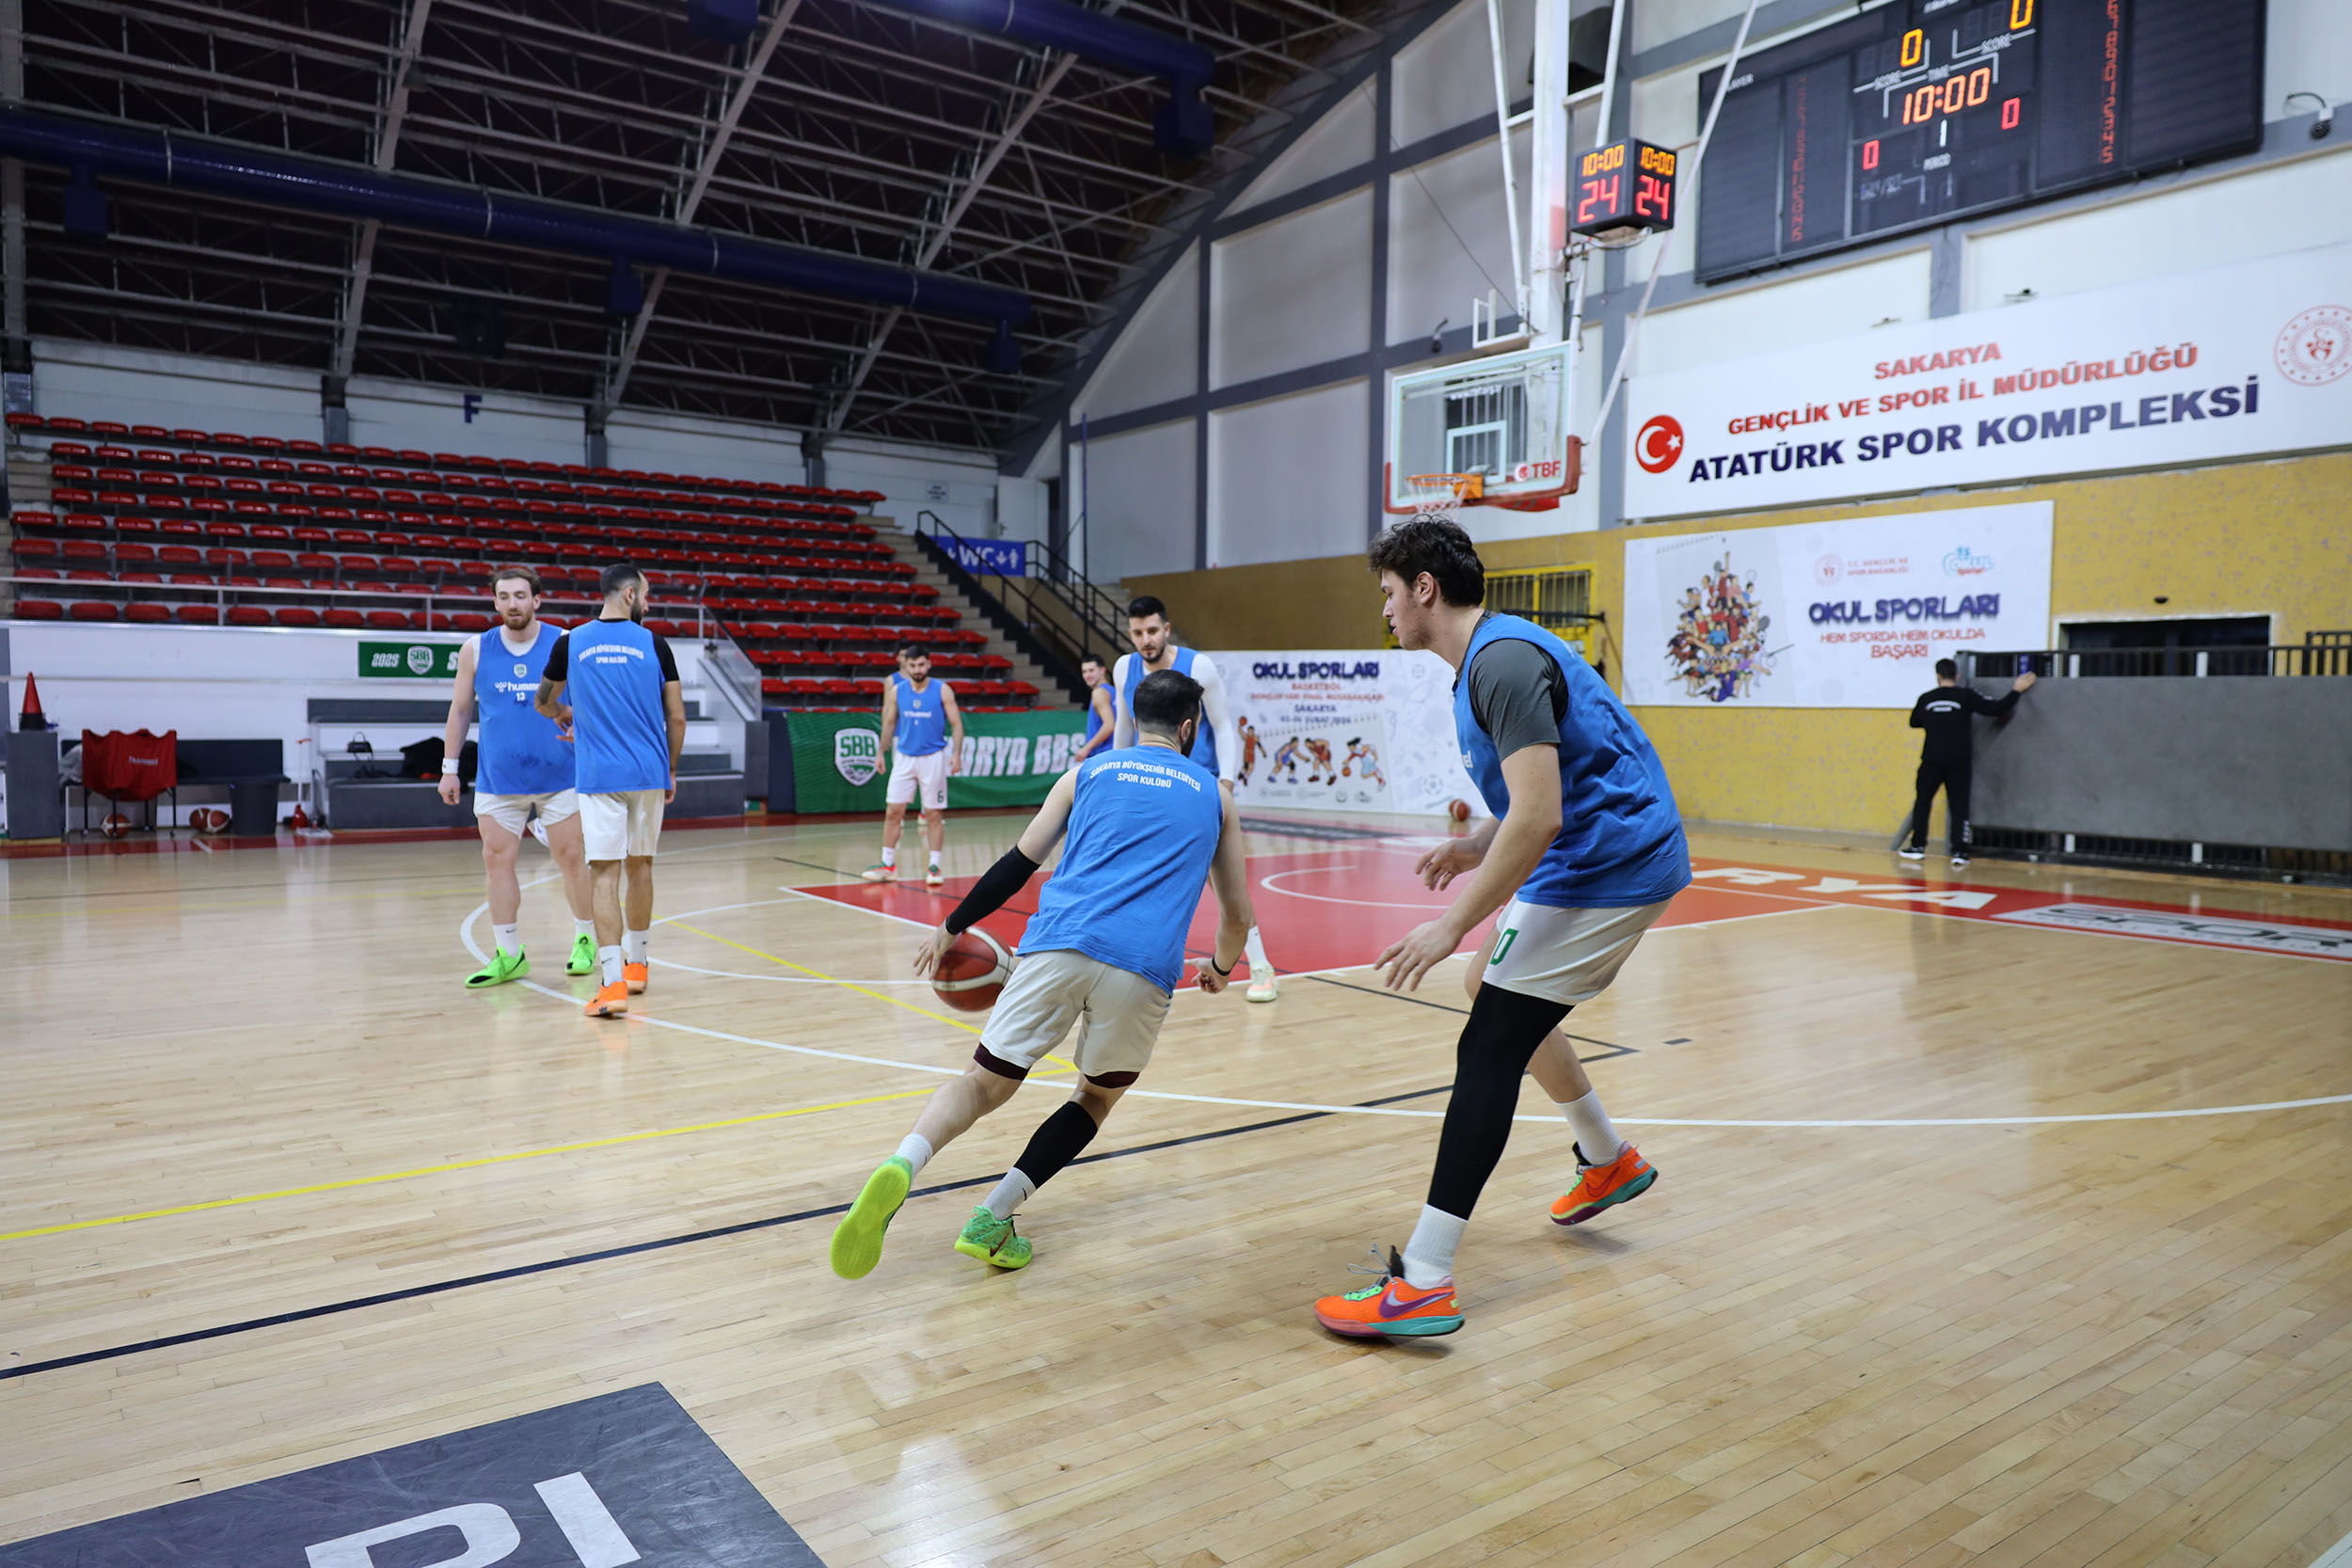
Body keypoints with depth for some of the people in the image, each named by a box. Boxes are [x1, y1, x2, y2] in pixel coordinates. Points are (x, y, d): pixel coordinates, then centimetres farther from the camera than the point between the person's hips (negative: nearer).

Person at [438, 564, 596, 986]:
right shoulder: (475, 650, 3)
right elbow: (460, 710, 11)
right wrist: (449, 767, 9)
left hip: (558, 776, -2)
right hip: (497, 779, 2)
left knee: (571, 859, 1)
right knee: (497, 860, 1)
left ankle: (584, 939, 20)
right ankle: (508, 955, 10)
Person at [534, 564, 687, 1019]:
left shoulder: (571, 643, 3)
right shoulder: (653, 644, 1)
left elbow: (543, 703, 20)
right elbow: (677, 717, 3)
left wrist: (564, 715, 43)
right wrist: (671, 770, 17)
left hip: (599, 776, -1)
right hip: (649, 773, 1)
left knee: (605, 874, -4)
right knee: (640, 866, 16)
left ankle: (613, 982, -15)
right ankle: (635, 963, 30)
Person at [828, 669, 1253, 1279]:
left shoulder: (1088, 772, 21)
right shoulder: (1214, 795, 22)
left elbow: (1017, 866, 16)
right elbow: (1237, 914, 24)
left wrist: (951, 928, 26)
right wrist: (1220, 967, 44)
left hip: (1058, 943, 0)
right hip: (1145, 964, 0)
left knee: (985, 1082, 7)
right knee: (1098, 1096, 21)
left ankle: (901, 1165, -23)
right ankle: (992, 1219, 8)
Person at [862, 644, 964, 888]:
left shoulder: (942, 690, -6)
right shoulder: (896, 690, 1)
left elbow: (956, 724, -5)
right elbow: (889, 722, 13)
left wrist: (956, 753, -16)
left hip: (933, 757, -3)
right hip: (904, 756, 3)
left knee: (934, 814, 1)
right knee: (892, 812, 2)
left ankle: (934, 867, 9)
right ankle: (887, 864, 12)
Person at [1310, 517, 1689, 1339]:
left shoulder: (1502, 660, -20)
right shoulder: (1492, 655, 13)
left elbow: (1539, 815, -27)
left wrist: (1455, 924, -24)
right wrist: (1479, 846, 11)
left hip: (1603, 870, -11)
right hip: (1615, 860, 11)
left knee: (1488, 1050, -12)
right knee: (1496, 993, 25)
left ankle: (1423, 1283, -10)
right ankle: (1608, 1161, 41)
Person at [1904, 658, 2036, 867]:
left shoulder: (1925, 698, 4)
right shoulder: (1966, 695, -3)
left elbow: (1914, 722, 19)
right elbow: (1995, 709, -5)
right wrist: (2016, 691, 6)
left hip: (1932, 761, 1)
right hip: (1959, 762, -1)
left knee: (1923, 802, 13)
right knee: (1959, 806, 4)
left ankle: (1917, 846, 15)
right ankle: (1959, 851, -2)